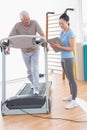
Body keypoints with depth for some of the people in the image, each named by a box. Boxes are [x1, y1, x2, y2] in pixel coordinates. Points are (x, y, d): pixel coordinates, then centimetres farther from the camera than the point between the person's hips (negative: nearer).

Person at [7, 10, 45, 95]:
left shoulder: (34, 23, -16)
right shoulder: (17, 26, -15)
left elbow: (42, 34, -22)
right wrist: (8, 49, -27)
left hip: (34, 50, -2)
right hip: (25, 51, 2)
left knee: (34, 69, -8)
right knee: (29, 70, 14)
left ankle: (36, 88, -3)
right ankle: (33, 83, 40)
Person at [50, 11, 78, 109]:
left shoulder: (70, 33, -13)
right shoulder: (61, 33, 11)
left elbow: (71, 48, -18)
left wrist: (59, 47, -24)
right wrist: (56, 46, -4)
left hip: (68, 58, -8)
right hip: (63, 58, 8)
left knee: (71, 79, -5)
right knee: (69, 78, 17)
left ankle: (74, 101, 0)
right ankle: (72, 95, 30)